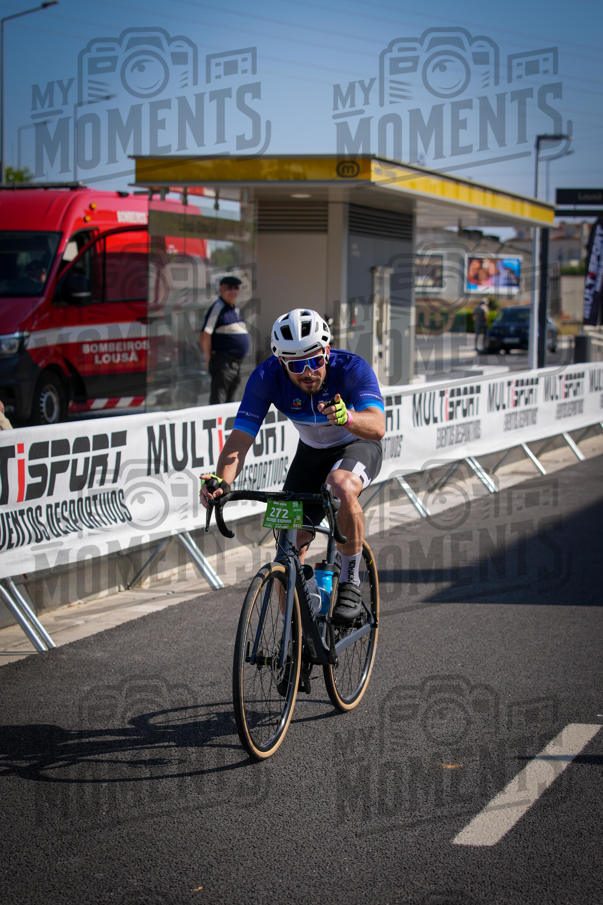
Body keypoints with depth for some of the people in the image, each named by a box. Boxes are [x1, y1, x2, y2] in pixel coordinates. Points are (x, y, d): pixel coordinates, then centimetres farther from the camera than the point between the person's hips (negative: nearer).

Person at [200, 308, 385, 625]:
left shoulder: (352, 368, -32)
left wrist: (347, 418, -68)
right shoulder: (267, 378, -26)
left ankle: (350, 584, -18)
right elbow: (240, 437, -30)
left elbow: (377, 427, -45)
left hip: (357, 447, -3)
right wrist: (222, 481, -49)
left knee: (342, 489, -38)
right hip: (310, 453, 3)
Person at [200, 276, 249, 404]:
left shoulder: (235, 308, 16)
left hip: (236, 364, 9)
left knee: (229, 402, 14)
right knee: (217, 402, -11)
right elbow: (204, 336, -16)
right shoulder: (218, 308, -11)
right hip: (223, 364, -9)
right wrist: (209, 359, -13)